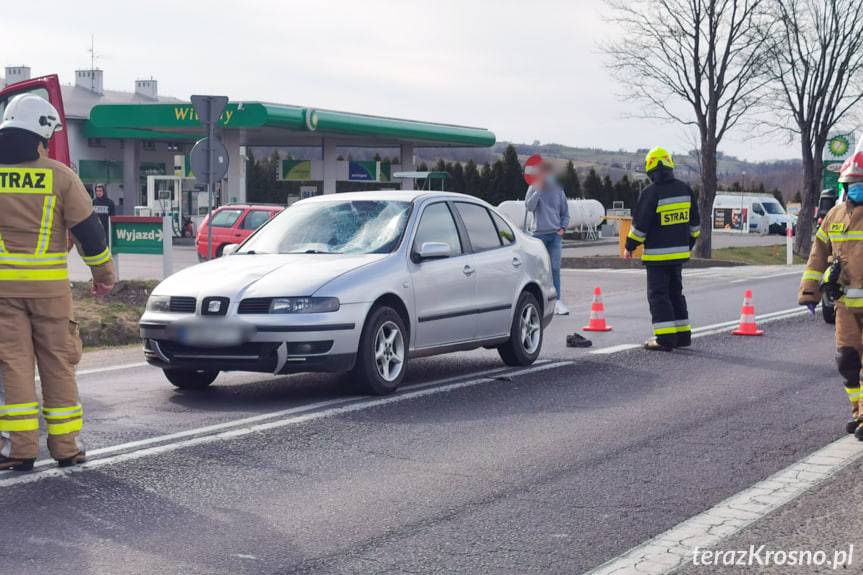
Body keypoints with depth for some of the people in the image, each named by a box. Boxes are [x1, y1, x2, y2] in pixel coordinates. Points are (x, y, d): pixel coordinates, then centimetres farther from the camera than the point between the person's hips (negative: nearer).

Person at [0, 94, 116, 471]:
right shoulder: (60, 176, -2)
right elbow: (88, 228, -1)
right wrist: (104, 272, 12)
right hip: (50, 285, 0)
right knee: (57, 363, 9)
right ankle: (66, 446, 14)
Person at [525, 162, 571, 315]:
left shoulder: (558, 190, 8)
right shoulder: (533, 189, 2)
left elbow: (565, 213, 15)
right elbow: (529, 206, -14)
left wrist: (563, 228, 1)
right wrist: (538, 189, -15)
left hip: (555, 234, 1)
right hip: (539, 234, -1)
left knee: (555, 268, -6)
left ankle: (557, 301, -7)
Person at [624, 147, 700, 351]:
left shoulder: (651, 193, -16)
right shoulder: (685, 190, 6)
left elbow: (640, 225, -13)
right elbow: (694, 222, 14)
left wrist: (629, 247, -1)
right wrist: (689, 244, 25)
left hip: (657, 254, -7)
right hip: (680, 252, 7)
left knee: (658, 294, -2)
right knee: (675, 292, 17)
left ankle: (665, 338, -6)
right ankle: (683, 334, 20)